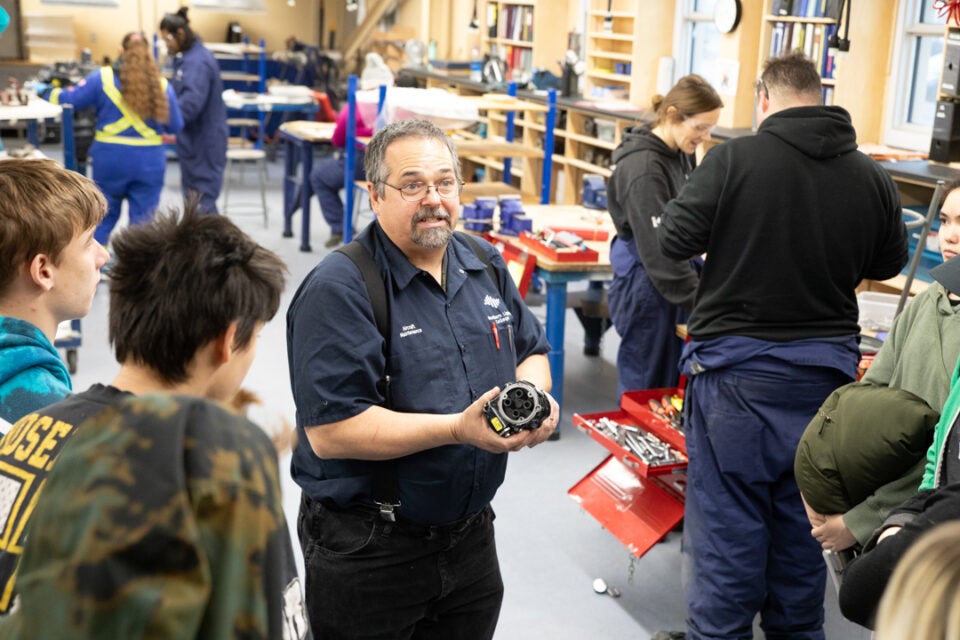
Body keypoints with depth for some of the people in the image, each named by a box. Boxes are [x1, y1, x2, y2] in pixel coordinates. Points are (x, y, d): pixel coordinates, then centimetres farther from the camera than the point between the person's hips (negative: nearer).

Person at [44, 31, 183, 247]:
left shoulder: (103, 77, -3)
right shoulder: (161, 85, -1)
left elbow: (71, 99, 3)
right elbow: (175, 126, 4)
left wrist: (54, 95, 24)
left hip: (111, 157, 1)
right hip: (149, 160, -1)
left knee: (104, 215, 17)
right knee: (143, 221, 7)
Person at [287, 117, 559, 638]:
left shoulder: (486, 265, 5)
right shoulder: (338, 289, -19)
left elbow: (531, 350, 15)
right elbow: (329, 432, -24)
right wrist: (458, 429, -28)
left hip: (471, 534, 6)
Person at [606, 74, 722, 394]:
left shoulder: (683, 154, 6)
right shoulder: (643, 168, -21)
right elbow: (659, 250, -24)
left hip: (674, 280, 9)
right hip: (645, 287, -9)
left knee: (672, 381, 14)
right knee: (645, 388, 3)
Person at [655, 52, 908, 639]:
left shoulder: (735, 158, -14)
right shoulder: (872, 178, -2)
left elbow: (674, 242, -12)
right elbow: (889, 264, 10)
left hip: (737, 362, -4)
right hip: (826, 368, 4)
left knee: (728, 513, 6)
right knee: (802, 514, 18)